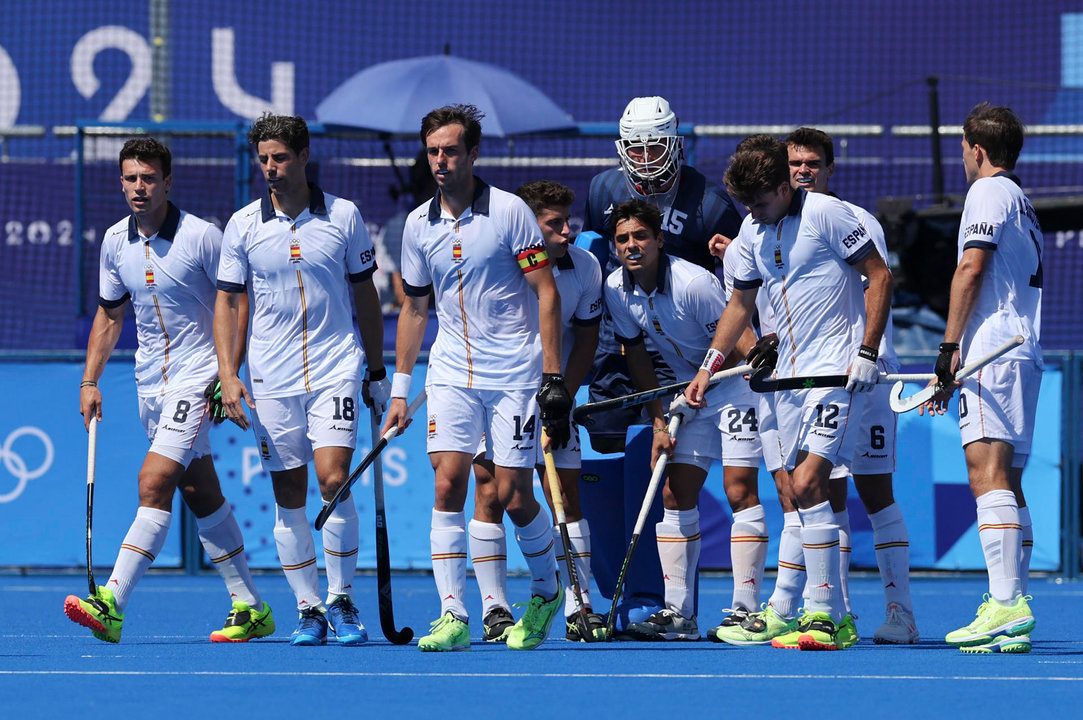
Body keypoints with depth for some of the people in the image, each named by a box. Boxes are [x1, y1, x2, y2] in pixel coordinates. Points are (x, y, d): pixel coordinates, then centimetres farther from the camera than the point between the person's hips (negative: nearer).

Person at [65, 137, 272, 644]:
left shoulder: (202, 237, -12)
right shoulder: (115, 241, 6)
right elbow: (109, 314, 16)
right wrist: (90, 381, 10)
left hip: (196, 376, -7)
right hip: (150, 381, 7)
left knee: (155, 482, -17)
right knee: (200, 494, 10)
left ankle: (112, 604, -24)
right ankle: (250, 607, 17)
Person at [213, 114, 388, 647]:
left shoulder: (343, 216, 2)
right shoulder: (243, 224, 2)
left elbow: (365, 296, 10)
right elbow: (227, 302, 6)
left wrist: (377, 371, 11)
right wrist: (227, 374, -4)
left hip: (336, 369, -1)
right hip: (271, 378, 1)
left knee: (334, 481, -14)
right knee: (288, 496, 2)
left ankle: (341, 602, -1)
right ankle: (308, 609, 11)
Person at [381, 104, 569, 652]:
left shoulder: (510, 212, -7)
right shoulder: (418, 225, 7)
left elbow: (546, 293, -5)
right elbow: (414, 307, 17)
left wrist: (552, 376, -10)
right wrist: (399, 388, 15)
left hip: (513, 374, -3)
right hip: (451, 374, 3)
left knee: (513, 495, -3)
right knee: (448, 484, -11)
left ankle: (546, 593, 24)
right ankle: (452, 617, -12)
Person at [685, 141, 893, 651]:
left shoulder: (825, 214, -9)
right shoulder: (752, 232, 12)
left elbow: (880, 276, -7)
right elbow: (740, 303, 23)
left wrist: (867, 353, -12)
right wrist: (709, 367, 16)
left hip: (837, 369, -7)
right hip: (789, 373, 7)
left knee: (806, 482, -19)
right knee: (803, 491, 3)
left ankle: (822, 616, -19)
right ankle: (836, 617, 7)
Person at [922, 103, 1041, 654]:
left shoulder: (989, 192, -2)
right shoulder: (1022, 203, 26)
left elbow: (971, 268, -12)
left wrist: (949, 347, -12)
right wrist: (959, 361, 28)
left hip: (993, 353, -10)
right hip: (1024, 353, 10)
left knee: (988, 475, -18)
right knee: (1006, 484, 7)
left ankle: (1007, 602, -30)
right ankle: (1014, 623, 3)